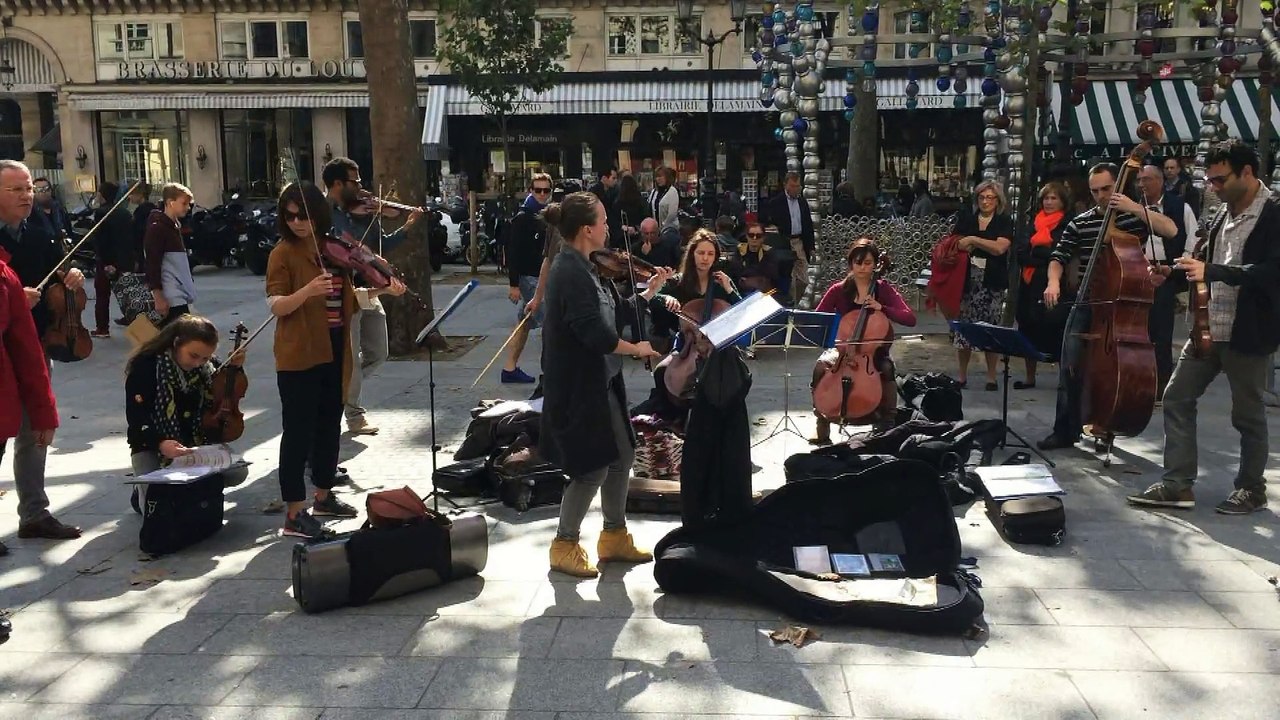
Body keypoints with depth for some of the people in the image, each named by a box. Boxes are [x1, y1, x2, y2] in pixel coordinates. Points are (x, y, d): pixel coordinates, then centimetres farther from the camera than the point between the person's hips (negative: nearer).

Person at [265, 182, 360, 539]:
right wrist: (307, 290, -34)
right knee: (299, 431, -4)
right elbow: (277, 306, -17)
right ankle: (294, 514, 1)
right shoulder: (283, 253, -8)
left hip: (334, 351, 7)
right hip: (299, 355, -7)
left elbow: (347, 295, 18)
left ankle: (323, 496, 32)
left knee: (329, 426, 16)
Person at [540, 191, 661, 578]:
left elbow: (610, 313, 11)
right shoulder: (571, 273, -23)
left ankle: (614, 536, 31)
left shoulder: (581, 267, 8)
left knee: (621, 456, 16)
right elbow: (598, 334, -29)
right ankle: (564, 546, 17)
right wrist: (636, 348, -13)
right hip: (579, 385, -10)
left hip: (599, 380, 10)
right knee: (593, 467, 1)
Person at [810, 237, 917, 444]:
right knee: (822, 367, -31)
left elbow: (910, 319, -13)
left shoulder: (884, 289, -3)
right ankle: (822, 430, -17)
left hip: (874, 350, 0)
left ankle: (885, 426, -15)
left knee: (887, 369, -33)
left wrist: (881, 308, -24)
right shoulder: (839, 289, -1)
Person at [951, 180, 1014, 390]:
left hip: (992, 283, -2)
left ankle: (991, 376, 11)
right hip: (967, 280, 2)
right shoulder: (966, 219, 11)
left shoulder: (1004, 222, 3)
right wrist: (963, 247, -3)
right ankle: (962, 375, 12)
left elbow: (1000, 247, -13)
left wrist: (973, 240, -16)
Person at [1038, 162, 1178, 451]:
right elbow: (1059, 257, 5)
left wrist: (1135, 207, -21)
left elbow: (1171, 230, -15)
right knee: (1071, 367, -3)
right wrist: (1054, 280, -15)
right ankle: (1065, 430, 5)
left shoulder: (1134, 216, 0)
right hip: (1085, 305, 2)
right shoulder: (1080, 223, 6)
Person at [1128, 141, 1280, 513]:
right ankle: (1178, 484, 13)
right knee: (1177, 398, 6)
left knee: (1247, 414, 6)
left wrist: (1211, 271, -31)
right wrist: (1173, 274, 3)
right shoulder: (1221, 217, 10)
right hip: (1208, 329, 8)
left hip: (1249, 333, -7)